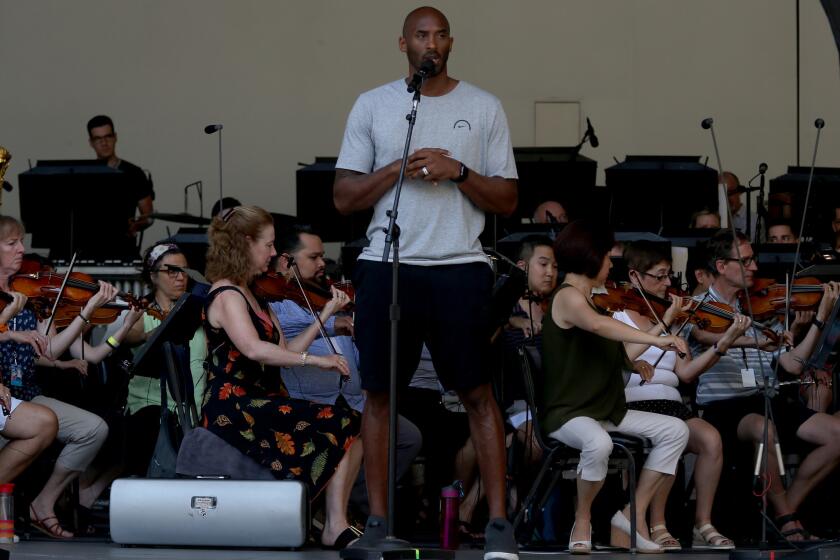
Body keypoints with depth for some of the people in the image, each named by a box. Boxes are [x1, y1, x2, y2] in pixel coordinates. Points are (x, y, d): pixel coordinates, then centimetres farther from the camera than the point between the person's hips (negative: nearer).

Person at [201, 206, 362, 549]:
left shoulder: (253, 296, 19)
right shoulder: (226, 296, -10)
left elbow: (284, 352, 14)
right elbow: (254, 349, -28)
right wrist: (315, 360, -29)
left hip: (261, 404, 9)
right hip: (234, 410, -9)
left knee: (349, 427, -8)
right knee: (340, 425, -17)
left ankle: (336, 524, -17)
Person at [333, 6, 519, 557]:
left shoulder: (484, 108, 6)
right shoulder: (373, 106, 8)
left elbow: (507, 200, 5)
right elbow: (344, 197, 4)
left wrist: (458, 172, -11)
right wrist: (398, 168, -11)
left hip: (460, 267, -1)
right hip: (387, 265, 1)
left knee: (478, 392, -3)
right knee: (380, 393, 4)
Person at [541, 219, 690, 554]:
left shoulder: (586, 299, 18)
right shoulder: (568, 297, -12)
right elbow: (597, 325, -34)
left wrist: (632, 363, 3)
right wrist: (654, 340, -41)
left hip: (605, 410, 9)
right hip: (567, 414, -9)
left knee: (675, 430, -4)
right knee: (598, 443, -40)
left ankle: (635, 514, -1)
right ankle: (583, 520, -13)